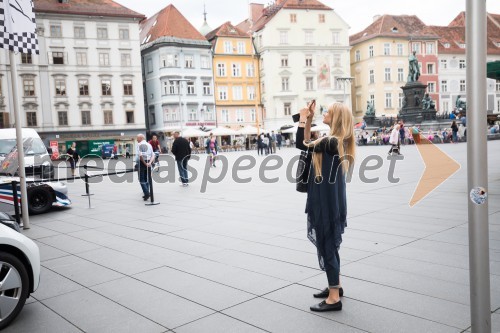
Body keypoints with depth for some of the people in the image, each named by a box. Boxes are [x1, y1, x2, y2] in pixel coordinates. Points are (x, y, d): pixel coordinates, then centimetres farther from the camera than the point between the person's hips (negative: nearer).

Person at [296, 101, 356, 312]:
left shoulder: (331, 142, -21)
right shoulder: (338, 142, 9)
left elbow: (302, 145, -15)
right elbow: (309, 145, 17)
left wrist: (303, 119, -5)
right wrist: (309, 120, 11)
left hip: (328, 204, -10)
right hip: (328, 202, 10)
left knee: (327, 247, -2)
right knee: (329, 245, 20)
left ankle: (334, 299, 7)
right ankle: (335, 287, 34)